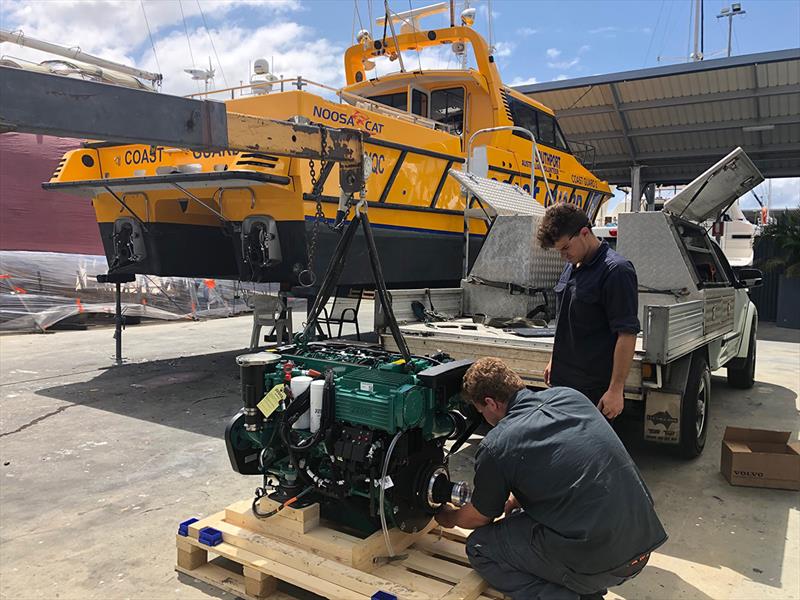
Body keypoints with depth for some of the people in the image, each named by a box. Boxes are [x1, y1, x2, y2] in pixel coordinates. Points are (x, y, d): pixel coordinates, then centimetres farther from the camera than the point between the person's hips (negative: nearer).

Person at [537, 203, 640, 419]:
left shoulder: (616, 271, -17)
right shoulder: (572, 267, 10)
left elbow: (627, 335, -19)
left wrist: (616, 390, -20)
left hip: (594, 389, -8)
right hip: (563, 381, 8)